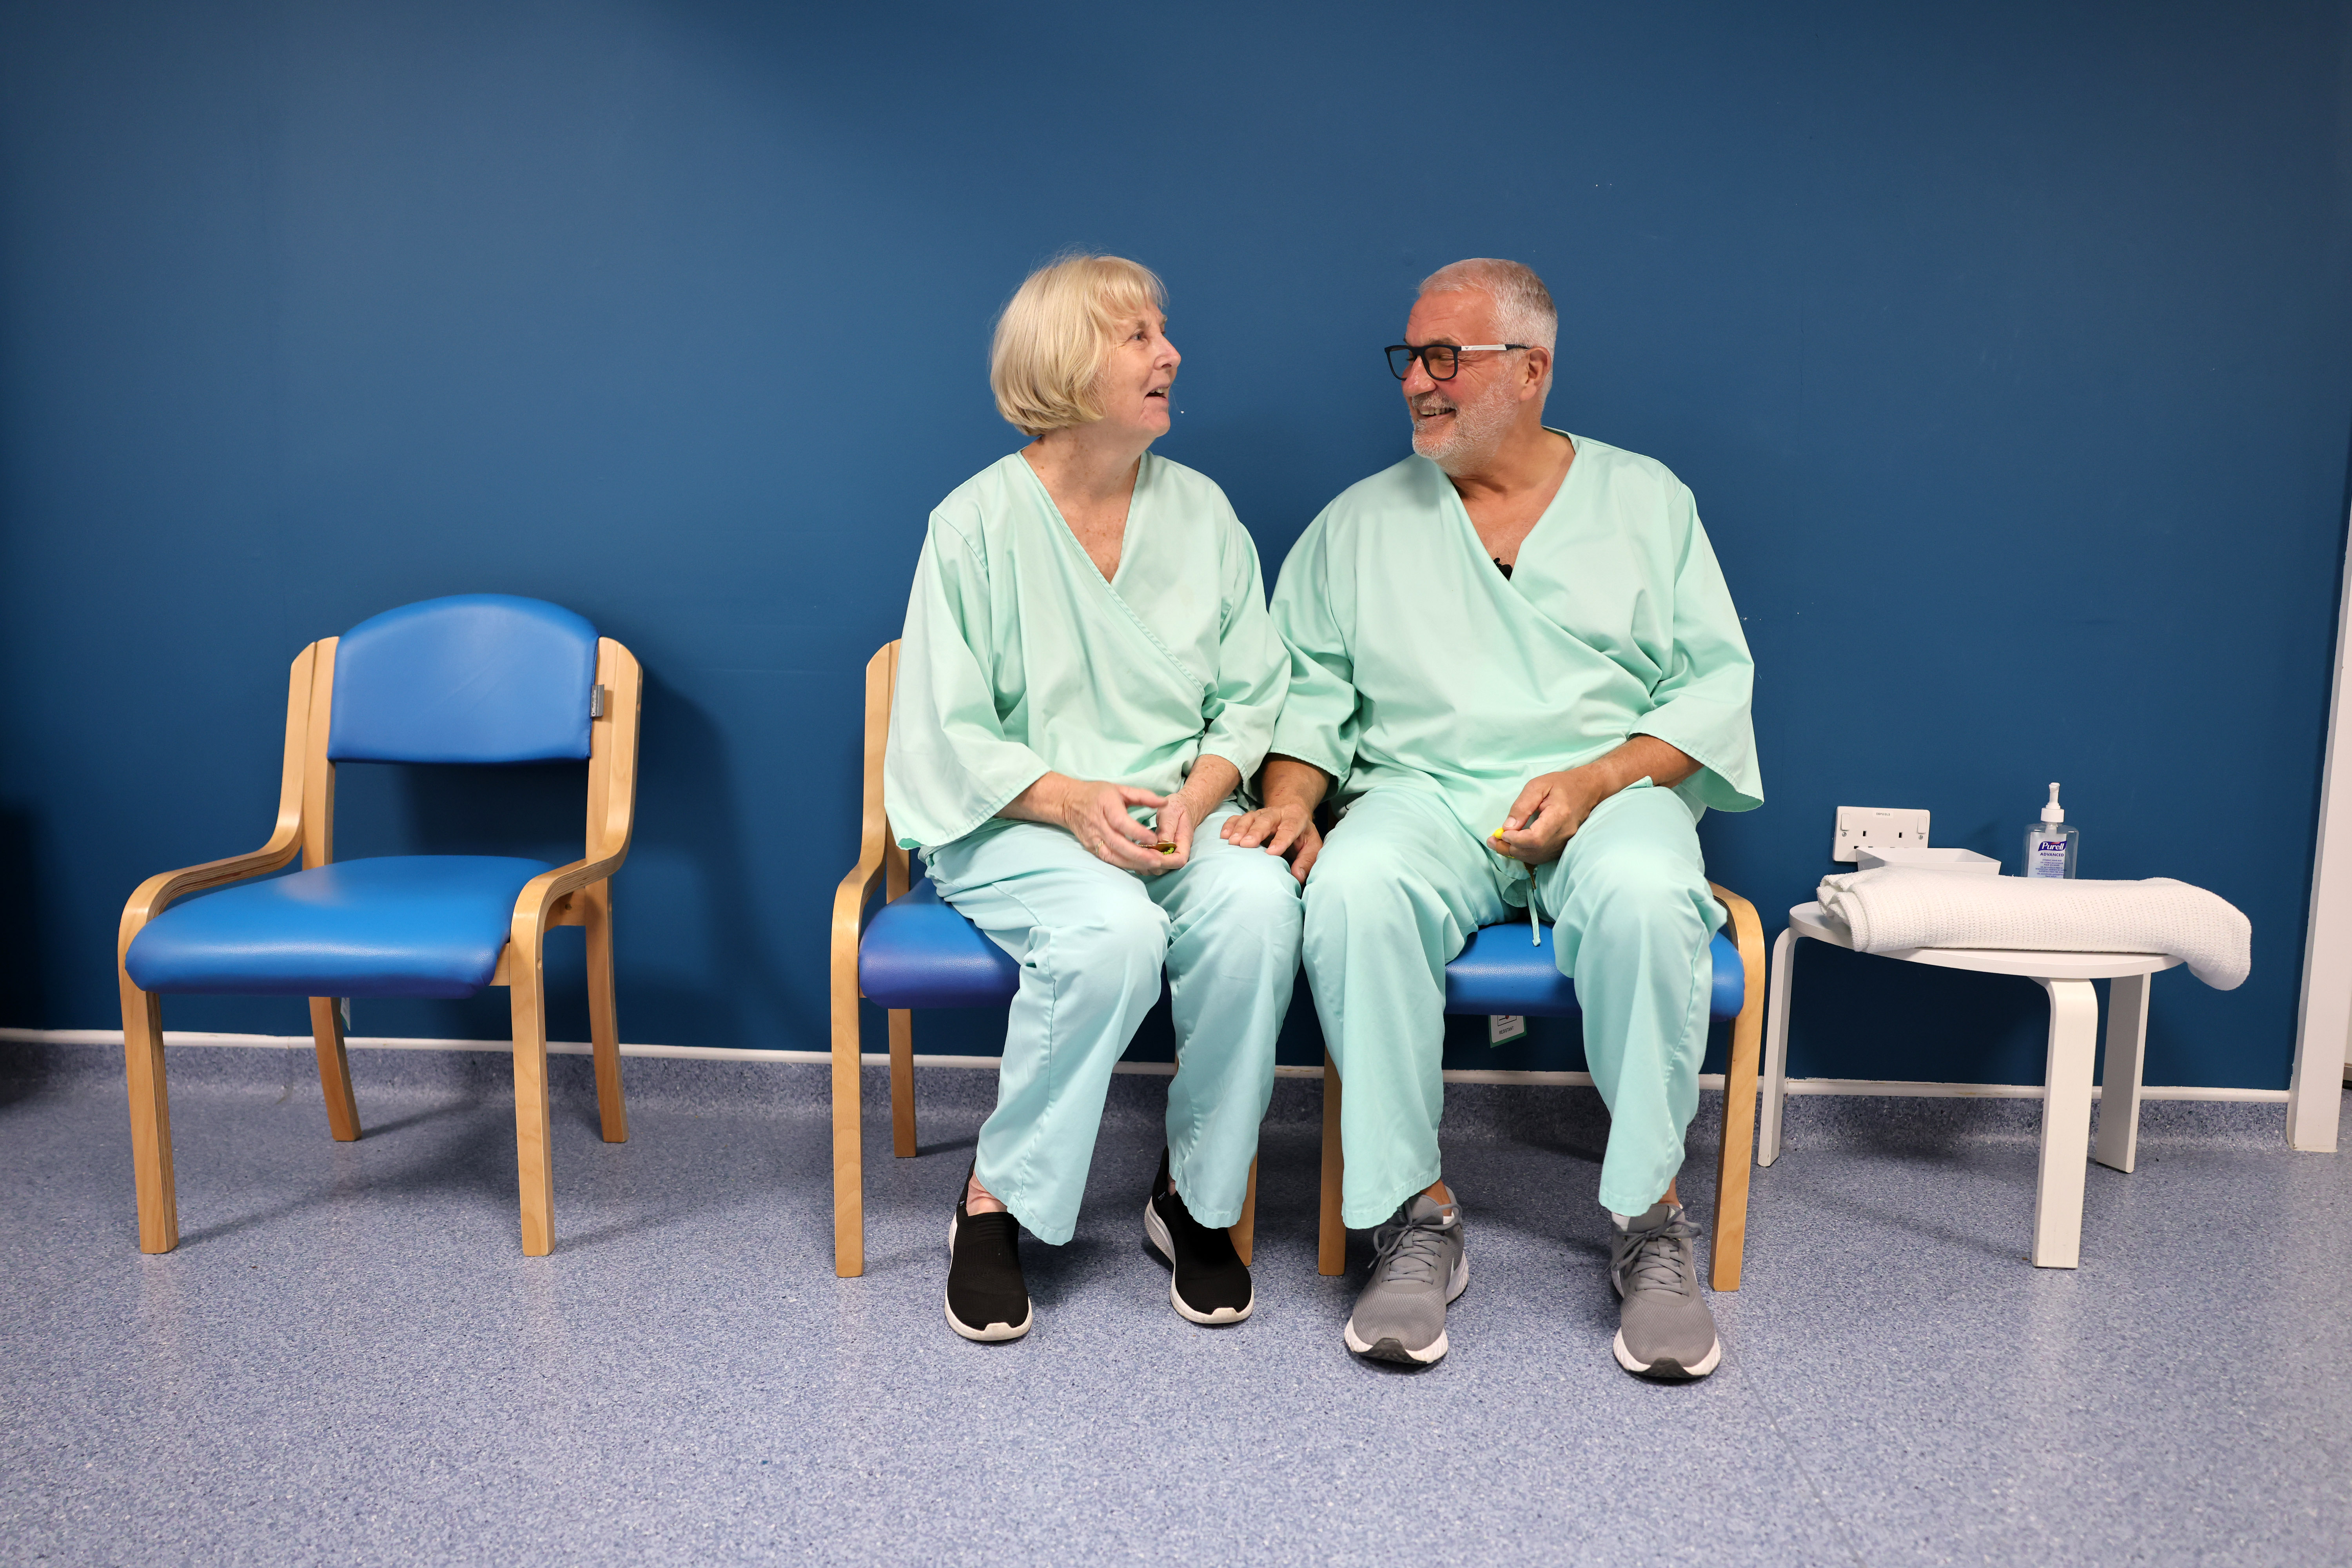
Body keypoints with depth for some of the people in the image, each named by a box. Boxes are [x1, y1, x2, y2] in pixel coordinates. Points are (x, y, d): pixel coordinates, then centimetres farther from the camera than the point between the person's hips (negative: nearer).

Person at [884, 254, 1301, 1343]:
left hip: (1178, 814, 4)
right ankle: (995, 1201, -13)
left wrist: (1195, 796, -13)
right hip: (1014, 825, -3)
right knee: (1114, 929, -35)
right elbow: (945, 733, -4)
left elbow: (1252, 699, 7)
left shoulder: (1201, 511, 8)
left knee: (1260, 902, -29)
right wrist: (1071, 799, -20)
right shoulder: (978, 521, -3)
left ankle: (1196, 1196, -10)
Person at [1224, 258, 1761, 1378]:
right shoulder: (1360, 521, 16)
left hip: (1612, 791, 0)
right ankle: (1415, 1215, -22)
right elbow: (1310, 688, 11)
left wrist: (1596, 781, -10)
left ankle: (1649, 1220, -20)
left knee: (1645, 896, -36)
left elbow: (1716, 684, 6)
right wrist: (1288, 799, -10)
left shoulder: (1644, 498, 13)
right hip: (1425, 793, 1)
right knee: (1355, 889, -34)